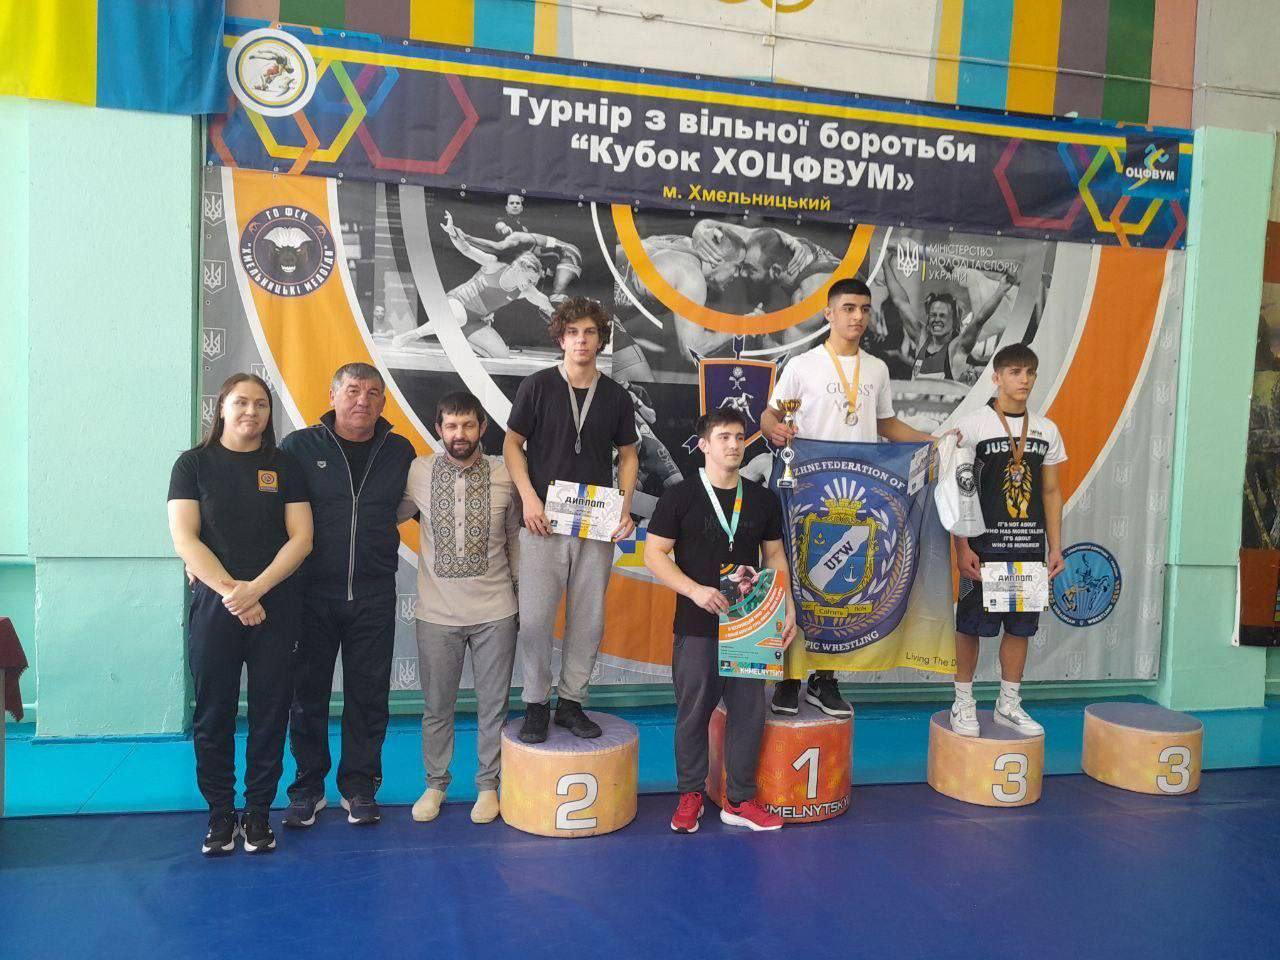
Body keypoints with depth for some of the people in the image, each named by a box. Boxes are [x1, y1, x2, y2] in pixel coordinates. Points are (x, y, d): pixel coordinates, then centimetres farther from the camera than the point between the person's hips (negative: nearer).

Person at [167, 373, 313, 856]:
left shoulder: (284, 466, 6)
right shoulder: (194, 464, 4)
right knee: (214, 713, 4)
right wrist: (231, 592, -12)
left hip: (275, 606, 1)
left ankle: (258, 811, 16)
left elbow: (301, 537, 0)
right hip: (213, 604, -1)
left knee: (270, 711, 4)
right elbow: (184, 538, -4)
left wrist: (256, 588, -13)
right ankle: (220, 811, 17)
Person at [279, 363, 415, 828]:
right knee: (308, 694, 9)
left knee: (368, 696, 8)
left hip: (373, 597, 2)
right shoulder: (300, 446, -2)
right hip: (311, 594, -1)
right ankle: (308, 786, 25)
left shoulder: (400, 452, 5)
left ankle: (359, 786, 24)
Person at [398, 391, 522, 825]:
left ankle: (487, 785, 27)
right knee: (437, 707, 12)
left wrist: (519, 592, 12)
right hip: (437, 613, 0)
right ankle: (435, 784, 31)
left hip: (495, 612, 0)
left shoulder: (504, 476, -3)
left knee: (493, 705, 10)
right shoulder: (418, 473, -5)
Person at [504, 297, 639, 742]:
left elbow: (628, 455, 13)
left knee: (589, 619, 6)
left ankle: (572, 701, 20)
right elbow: (512, 444, 3)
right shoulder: (537, 386, 1)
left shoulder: (616, 396, 8)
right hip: (544, 522, -2)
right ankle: (536, 704, 13)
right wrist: (529, 498, -10)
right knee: (535, 618, -3)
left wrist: (625, 507, -1)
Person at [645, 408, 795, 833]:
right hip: (696, 626, -3)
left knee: (749, 711, 7)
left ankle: (739, 800, 20)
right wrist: (696, 590, -18)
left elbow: (775, 556, 15)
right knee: (694, 713, 5)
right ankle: (690, 795, 22)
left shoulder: (763, 499, 9)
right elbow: (654, 555, -6)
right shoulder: (680, 496, -3)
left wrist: (787, 608, 5)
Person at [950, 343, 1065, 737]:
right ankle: (963, 703, 16)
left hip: (1030, 546, 4)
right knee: (970, 624, 2)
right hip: (985, 545, -4)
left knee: (1020, 625, 10)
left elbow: (1051, 492, 13)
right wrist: (962, 548, -12)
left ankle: (1009, 704, 24)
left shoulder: (1046, 430, 9)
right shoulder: (972, 424, -5)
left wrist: (1055, 547, 8)